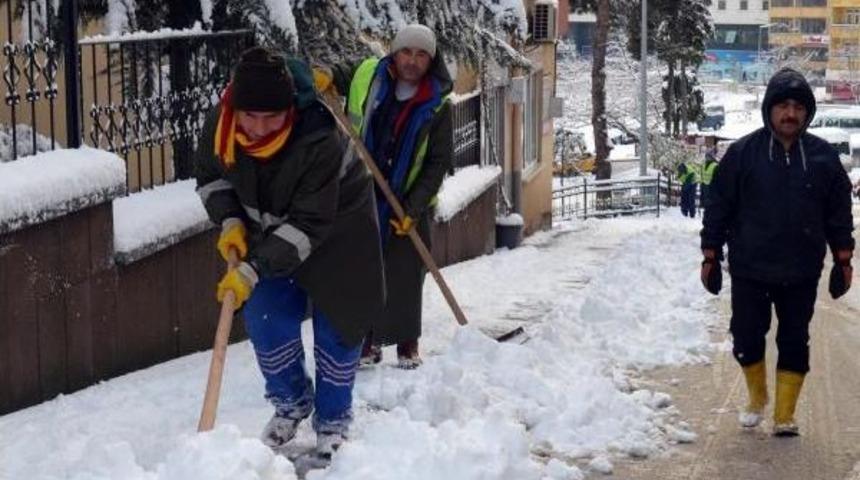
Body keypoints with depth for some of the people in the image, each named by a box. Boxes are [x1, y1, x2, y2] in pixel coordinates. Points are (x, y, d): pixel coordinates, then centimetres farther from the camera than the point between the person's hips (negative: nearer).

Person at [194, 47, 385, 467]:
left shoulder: (320, 142, -39)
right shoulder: (220, 123, -23)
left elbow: (308, 225, -35)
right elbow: (209, 175, 0)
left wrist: (253, 271, -37)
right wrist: (229, 222, -17)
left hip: (336, 232, -4)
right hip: (272, 235, 4)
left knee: (336, 326, 2)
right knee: (265, 320, -2)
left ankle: (333, 422, 21)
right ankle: (292, 403, 23)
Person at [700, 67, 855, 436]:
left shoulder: (823, 157, 0)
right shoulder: (742, 153, -5)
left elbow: (839, 212, 8)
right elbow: (719, 208, -1)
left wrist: (843, 261, 6)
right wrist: (711, 257, -1)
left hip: (801, 274, 1)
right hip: (749, 271, -1)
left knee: (794, 344, 6)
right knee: (747, 339, 7)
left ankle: (784, 415, 16)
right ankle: (757, 397, 32)